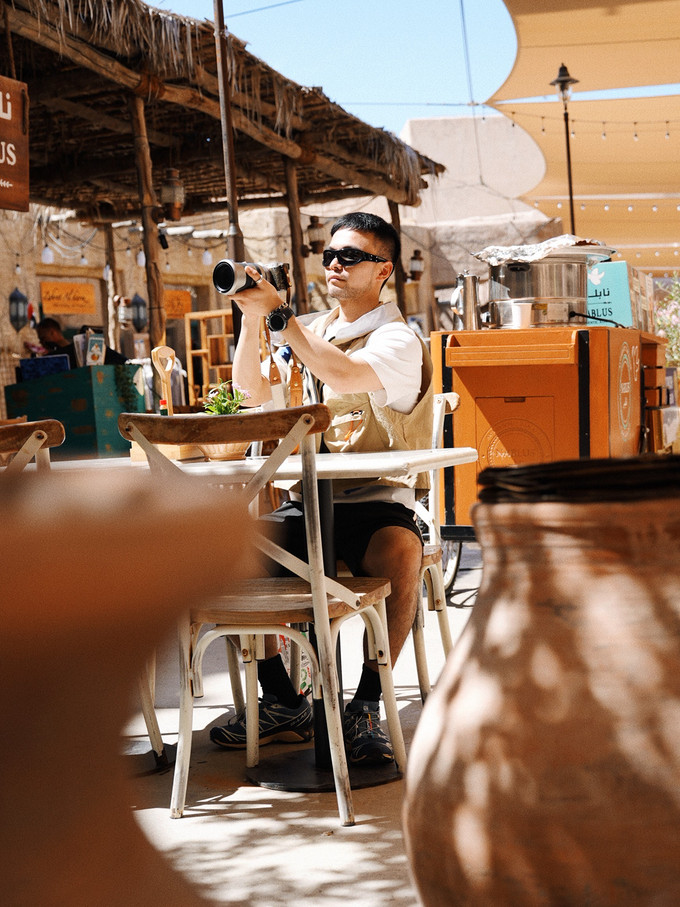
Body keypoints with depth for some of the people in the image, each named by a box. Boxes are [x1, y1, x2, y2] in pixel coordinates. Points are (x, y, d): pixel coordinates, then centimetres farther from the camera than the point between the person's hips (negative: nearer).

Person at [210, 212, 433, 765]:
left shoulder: (397, 341, -5)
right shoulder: (313, 332, 18)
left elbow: (345, 375, -27)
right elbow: (254, 392, 9)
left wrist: (278, 313, -22)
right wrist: (251, 319, -4)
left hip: (376, 502, -6)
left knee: (402, 551, -37)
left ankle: (367, 707, -20)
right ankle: (284, 704, -5)